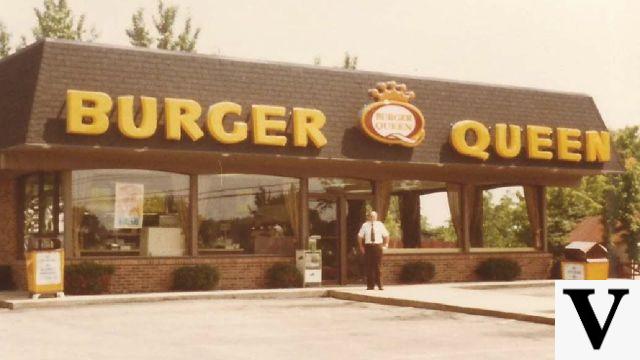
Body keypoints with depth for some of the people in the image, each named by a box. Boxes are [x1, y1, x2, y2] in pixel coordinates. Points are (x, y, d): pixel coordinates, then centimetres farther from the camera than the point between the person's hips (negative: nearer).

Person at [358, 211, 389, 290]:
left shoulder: (380, 225, 3)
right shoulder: (365, 225, 2)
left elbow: (386, 235, 13)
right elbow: (360, 236, 9)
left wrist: (386, 244, 8)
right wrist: (361, 246, 5)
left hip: (378, 246, -1)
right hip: (368, 247, 1)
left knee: (378, 265, -3)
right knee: (368, 266, 0)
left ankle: (379, 284, 2)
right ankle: (370, 285, 6)